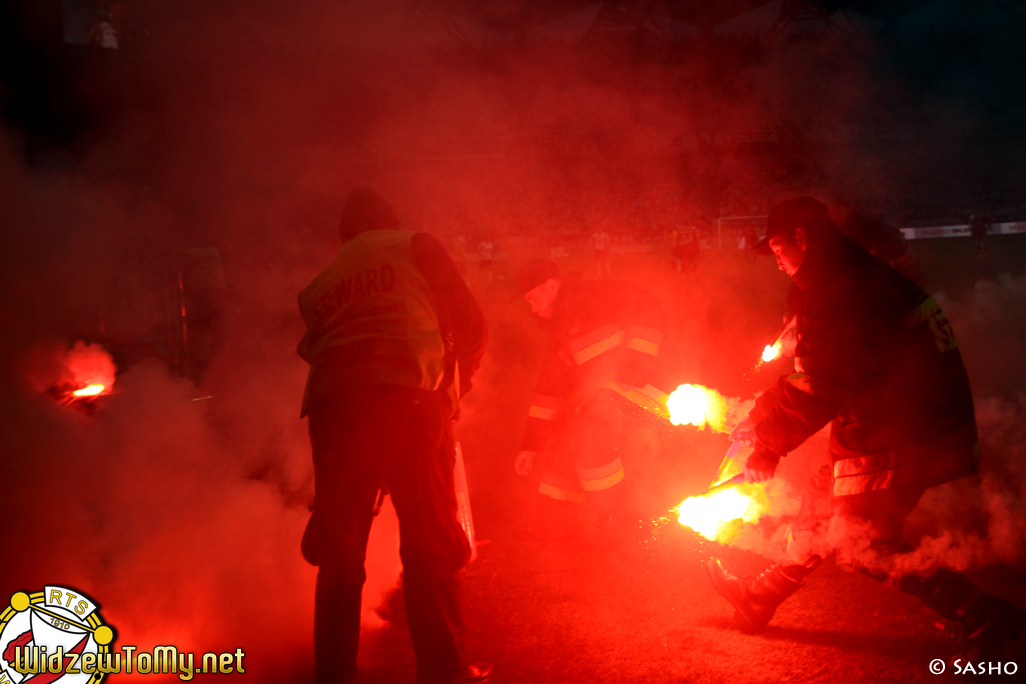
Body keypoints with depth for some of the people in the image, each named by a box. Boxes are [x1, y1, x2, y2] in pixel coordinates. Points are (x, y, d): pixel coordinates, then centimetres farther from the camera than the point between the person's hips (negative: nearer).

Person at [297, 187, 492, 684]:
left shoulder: (319, 284, 28)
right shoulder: (416, 247, 17)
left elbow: (313, 349, 20)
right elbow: (470, 325, 11)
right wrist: (456, 382, 26)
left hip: (331, 405, 4)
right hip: (407, 398, -4)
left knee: (338, 549, 11)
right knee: (430, 541, 2)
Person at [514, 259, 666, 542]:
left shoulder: (596, 297, -7)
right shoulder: (559, 333, 20)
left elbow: (648, 312, -21)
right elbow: (549, 388, 22)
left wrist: (634, 372, -25)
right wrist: (531, 445, 19)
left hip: (632, 390, -9)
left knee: (588, 437, -27)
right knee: (563, 448, 3)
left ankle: (613, 521, -12)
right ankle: (554, 529, 17)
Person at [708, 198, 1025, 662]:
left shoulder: (836, 292, -19)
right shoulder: (860, 275, 14)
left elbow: (818, 387, -22)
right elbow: (822, 369, 20)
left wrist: (769, 444, -12)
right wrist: (760, 417, 18)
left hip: (898, 440, -10)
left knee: (866, 543, -3)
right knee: (823, 501, 19)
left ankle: (982, 617, -1)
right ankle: (763, 597, 34)